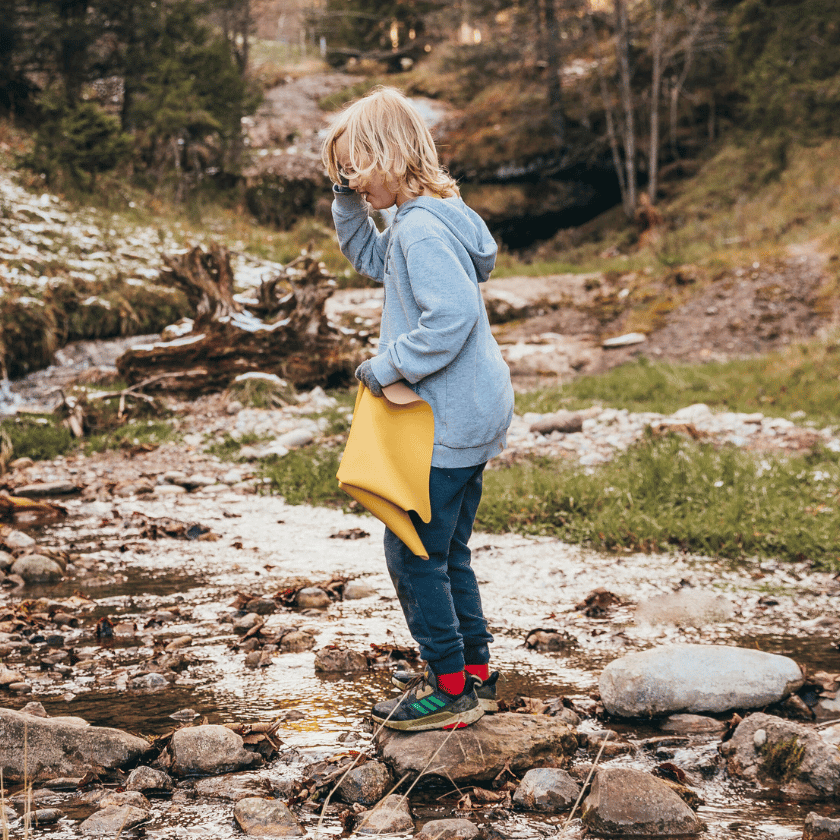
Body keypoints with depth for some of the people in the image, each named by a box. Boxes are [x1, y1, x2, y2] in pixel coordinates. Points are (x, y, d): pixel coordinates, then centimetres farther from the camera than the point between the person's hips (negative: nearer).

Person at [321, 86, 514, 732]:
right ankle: (475, 671, 28)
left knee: (413, 551, 0)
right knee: (446, 551, 19)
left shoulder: (423, 230, -20)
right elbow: (370, 259, 28)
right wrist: (350, 205, 12)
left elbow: (451, 317, -30)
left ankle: (452, 690, 9)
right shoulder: (428, 219, 12)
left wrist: (388, 366, -20)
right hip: (472, 413, 10)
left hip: (450, 422, -10)